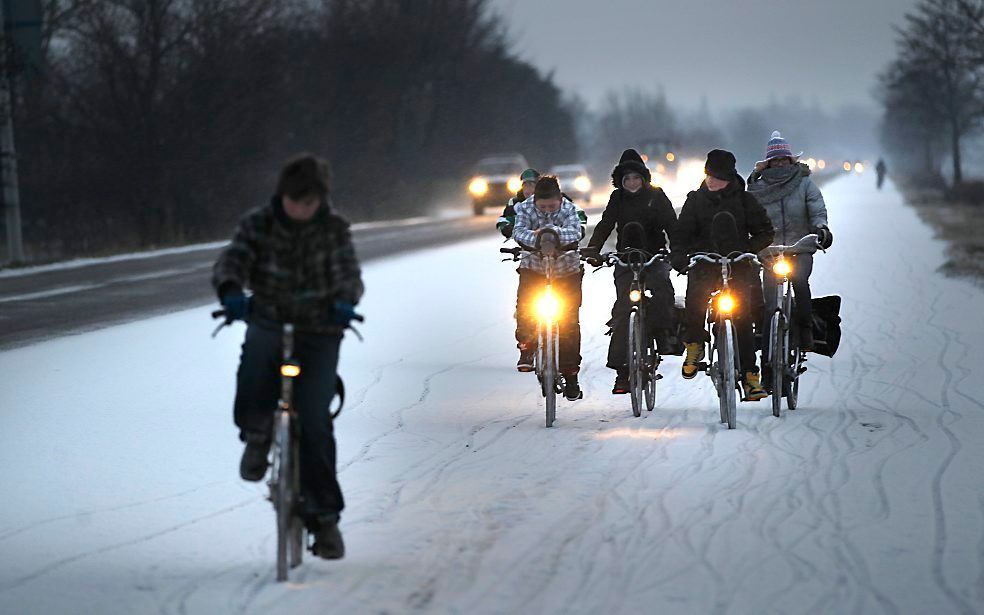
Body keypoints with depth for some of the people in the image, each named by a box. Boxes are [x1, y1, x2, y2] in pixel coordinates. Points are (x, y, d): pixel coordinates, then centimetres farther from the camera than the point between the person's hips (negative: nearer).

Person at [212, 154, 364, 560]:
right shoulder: (257, 225, -1)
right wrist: (231, 291, -38)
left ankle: (324, 515, -4)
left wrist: (345, 301, -36)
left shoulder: (334, 230, -1)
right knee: (255, 358, -36)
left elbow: (348, 272, -12)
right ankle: (256, 432, -5)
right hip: (268, 324, 0)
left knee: (314, 417, -15)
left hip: (318, 333, 0)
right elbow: (231, 262, -14)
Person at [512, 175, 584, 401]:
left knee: (569, 321, -2)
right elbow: (518, 231, -28)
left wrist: (554, 231, -47)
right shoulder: (525, 208, -13)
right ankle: (526, 349, -4)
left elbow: (575, 233, -30)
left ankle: (571, 374, 8)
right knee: (525, 305, -26)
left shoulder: (569, 209, -15)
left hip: (566, 271, 0)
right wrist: (534, 237, -48)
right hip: (533, 267, 0)